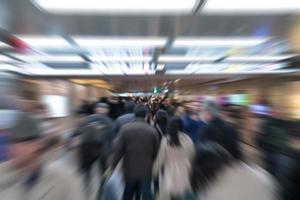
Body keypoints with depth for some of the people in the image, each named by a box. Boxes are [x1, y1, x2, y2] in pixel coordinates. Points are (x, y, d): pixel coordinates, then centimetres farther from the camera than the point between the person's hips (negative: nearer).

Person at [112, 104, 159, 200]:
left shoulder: (125, 128, -15)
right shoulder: (152, 130, -12)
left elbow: (118, 149, -15)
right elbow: (156, 152, -5)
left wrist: (112, 166, -2)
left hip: (130, 169, 2)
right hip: (146, 170, -1)